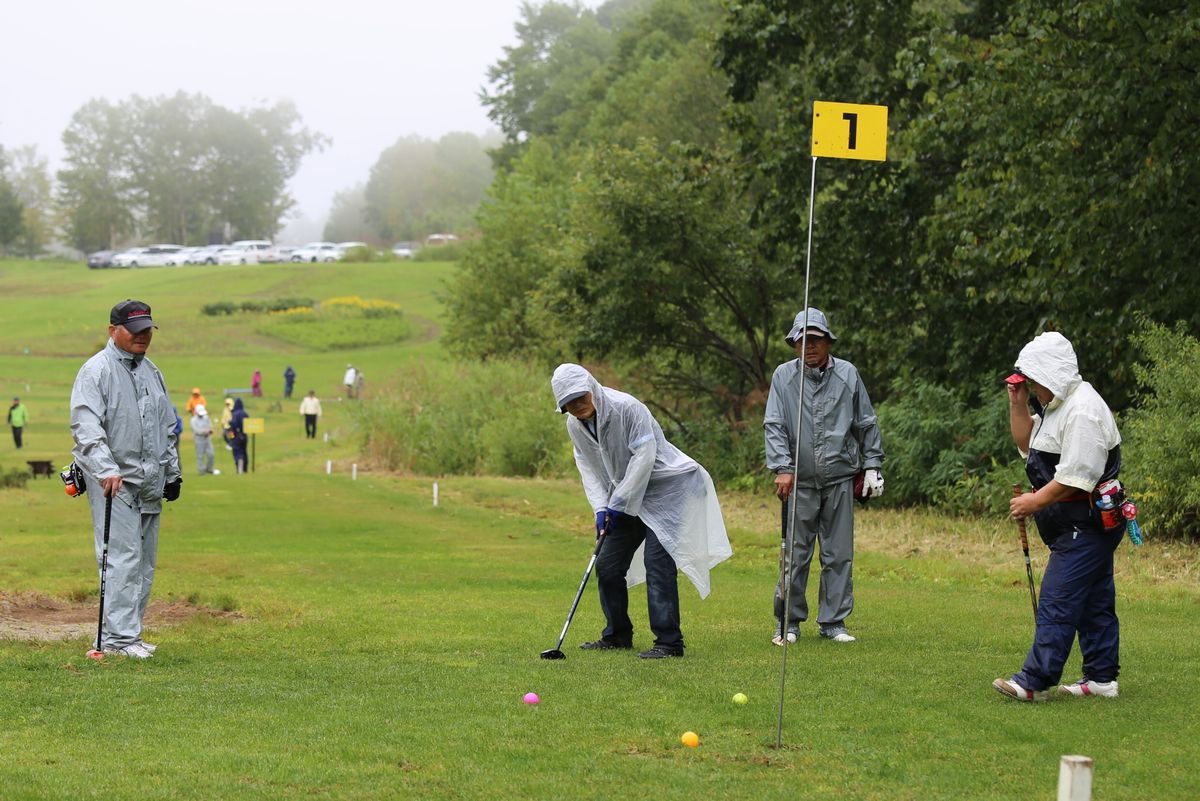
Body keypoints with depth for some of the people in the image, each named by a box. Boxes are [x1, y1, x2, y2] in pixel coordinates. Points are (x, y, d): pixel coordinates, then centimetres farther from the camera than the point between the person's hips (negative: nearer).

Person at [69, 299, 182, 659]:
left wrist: (173, 473, 22)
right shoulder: (96, 370, -8)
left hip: (150, 482, 8)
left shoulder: (151, 372, 17)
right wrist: (106, 470, -32)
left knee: (144, 562, 7)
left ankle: (127, 633, 13)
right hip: (112, 481, -8)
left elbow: (168, 427, 26)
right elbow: (86, 427, -20)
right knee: (122, 557, -14)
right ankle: (117, 636, -14)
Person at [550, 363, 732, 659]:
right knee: (607, 565, 6)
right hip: (626, 497, 8)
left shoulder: (627, 408, -23)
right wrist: (601, 507, -9)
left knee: (657, 559, -19)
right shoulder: (575, 425, 0)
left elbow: (644, 456, -23)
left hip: (667, 485, -8)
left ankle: (668, 641, -18)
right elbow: (588, 468, 5)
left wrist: (619, 504, -20)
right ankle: (617, 636, 22)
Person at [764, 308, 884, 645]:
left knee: (839, 555, 4)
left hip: (839, 481, 1)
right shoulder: (783, 376, 2)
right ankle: (788, 622, 10)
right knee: (795, 555, 0)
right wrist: (782, 468, -13)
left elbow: (866, 424, 10)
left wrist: (872, 465, 7)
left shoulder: (847, 375, 4)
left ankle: (833, 622, 12)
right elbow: (774, 426, -2)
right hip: (799, 481, -1)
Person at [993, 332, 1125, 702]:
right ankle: (1101, 677, 18)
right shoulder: (1058, 405, 15)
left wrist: (1036, 501, -15)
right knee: (1095, 602, 13)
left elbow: (1078, 475, -24)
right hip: (1082, 523, 11)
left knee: (1057, 602, -12)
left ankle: (1034, 681, -14)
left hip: (1086, 525, -11)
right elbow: (1029, 446, 25)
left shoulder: (1083, 410, -19)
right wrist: (1018, 405, 11)